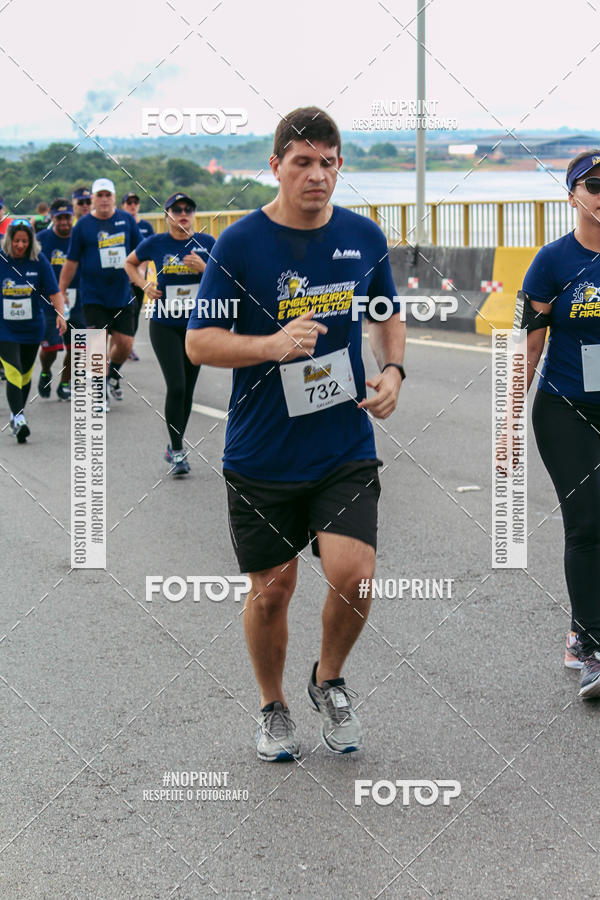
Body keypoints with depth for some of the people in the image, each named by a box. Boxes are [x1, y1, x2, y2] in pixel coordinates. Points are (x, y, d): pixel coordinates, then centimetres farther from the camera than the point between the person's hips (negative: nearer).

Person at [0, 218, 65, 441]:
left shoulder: (39, 261, -6)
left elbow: (54, 291, -6)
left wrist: (60, 314, -20)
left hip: (32, 328, 2)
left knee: (25, 375, 14)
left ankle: (18, 414, 32)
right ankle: (18, 419, -18)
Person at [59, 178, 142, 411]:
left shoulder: (126, 219, 3)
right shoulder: (82, 225, -3)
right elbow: (71, 263, 2)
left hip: (122, 294, 2)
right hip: (94, 296, -2)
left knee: (125, 344, 1)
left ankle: (113, 374, 33)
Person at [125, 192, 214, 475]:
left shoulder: (206, 243, 0)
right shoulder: (155, 243, -2)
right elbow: (130, 263, 15)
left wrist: (204, 268, -15)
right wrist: (144, 285, -1)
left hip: (196, 325, 2)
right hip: (164, 326, -2)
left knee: (187, 389, 9)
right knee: (176, 386, -13)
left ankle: (175, 447, 26)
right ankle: (177, 451, -4)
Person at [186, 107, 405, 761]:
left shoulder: (365, 237, 3)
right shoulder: (241, 243, -9)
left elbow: (388, 316, 20)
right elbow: (199, 343, -8)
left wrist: (392, 370, 1)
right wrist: (274, 345, -24)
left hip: (346, 448, 2)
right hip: (262, 456, -2)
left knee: (353, 575, -11)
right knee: (272, 587, 7)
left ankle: (328, 681, 20)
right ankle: (273, 707, 32)